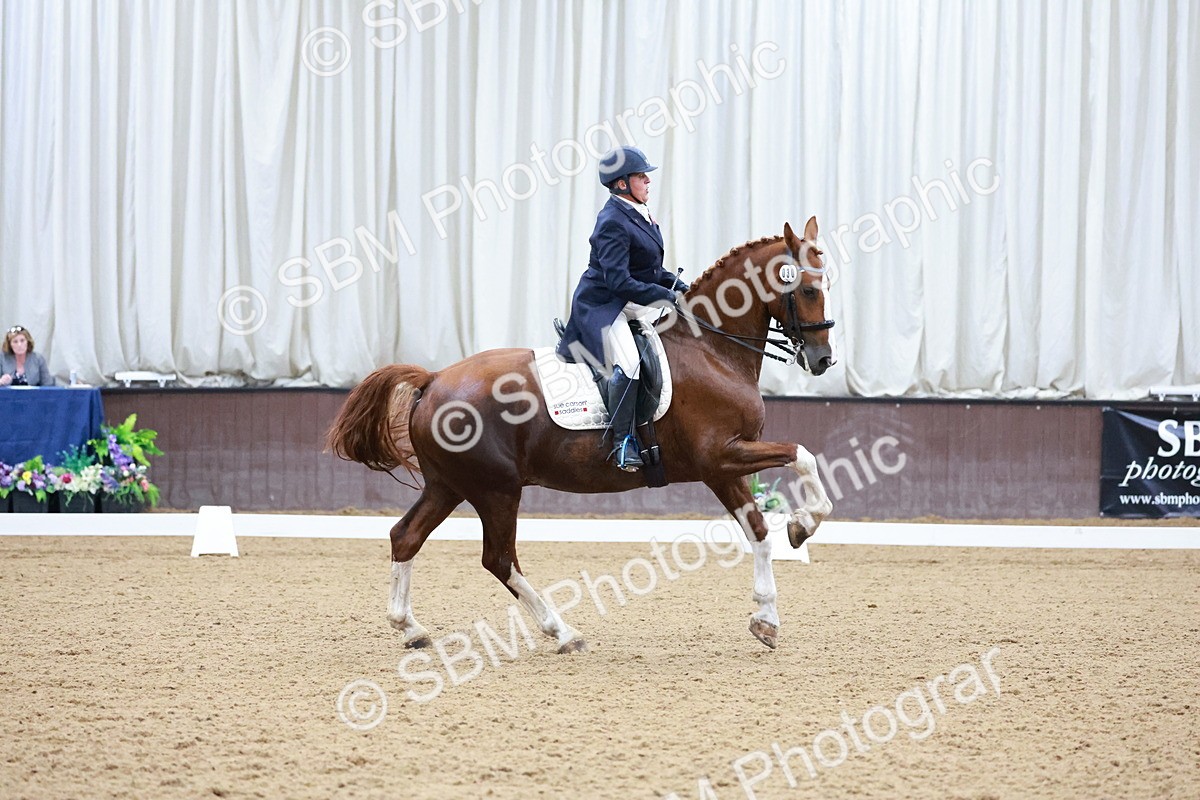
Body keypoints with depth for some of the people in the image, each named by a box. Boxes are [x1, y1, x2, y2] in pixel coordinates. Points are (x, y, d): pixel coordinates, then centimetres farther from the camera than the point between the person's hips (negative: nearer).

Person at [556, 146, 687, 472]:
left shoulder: (641, 215, 11)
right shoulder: (613, 222, -18)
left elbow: (652, 271, 20)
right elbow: (618, 280, -26)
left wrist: (680, 287, 4)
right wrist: (666, 296, -27)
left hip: (632, 303, 10)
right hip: (601, 304, -10)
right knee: (628, 362, -28)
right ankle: (623, 442, -24)